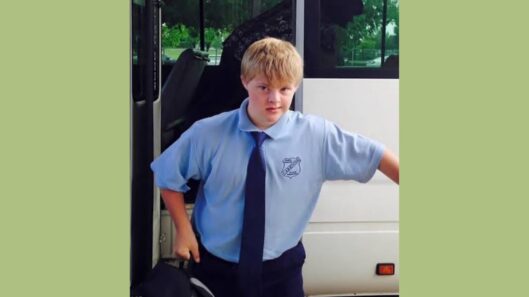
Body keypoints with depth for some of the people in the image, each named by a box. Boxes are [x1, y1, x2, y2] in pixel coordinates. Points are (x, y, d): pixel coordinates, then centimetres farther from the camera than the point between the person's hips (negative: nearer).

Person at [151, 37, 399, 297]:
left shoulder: (316, 134, -13)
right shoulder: (207, 134, -16)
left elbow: (373, 155, -3)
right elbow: (169, 177, -1)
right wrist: (183, 230, -3)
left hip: (281, 267, 1)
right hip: (216, 266, 0)